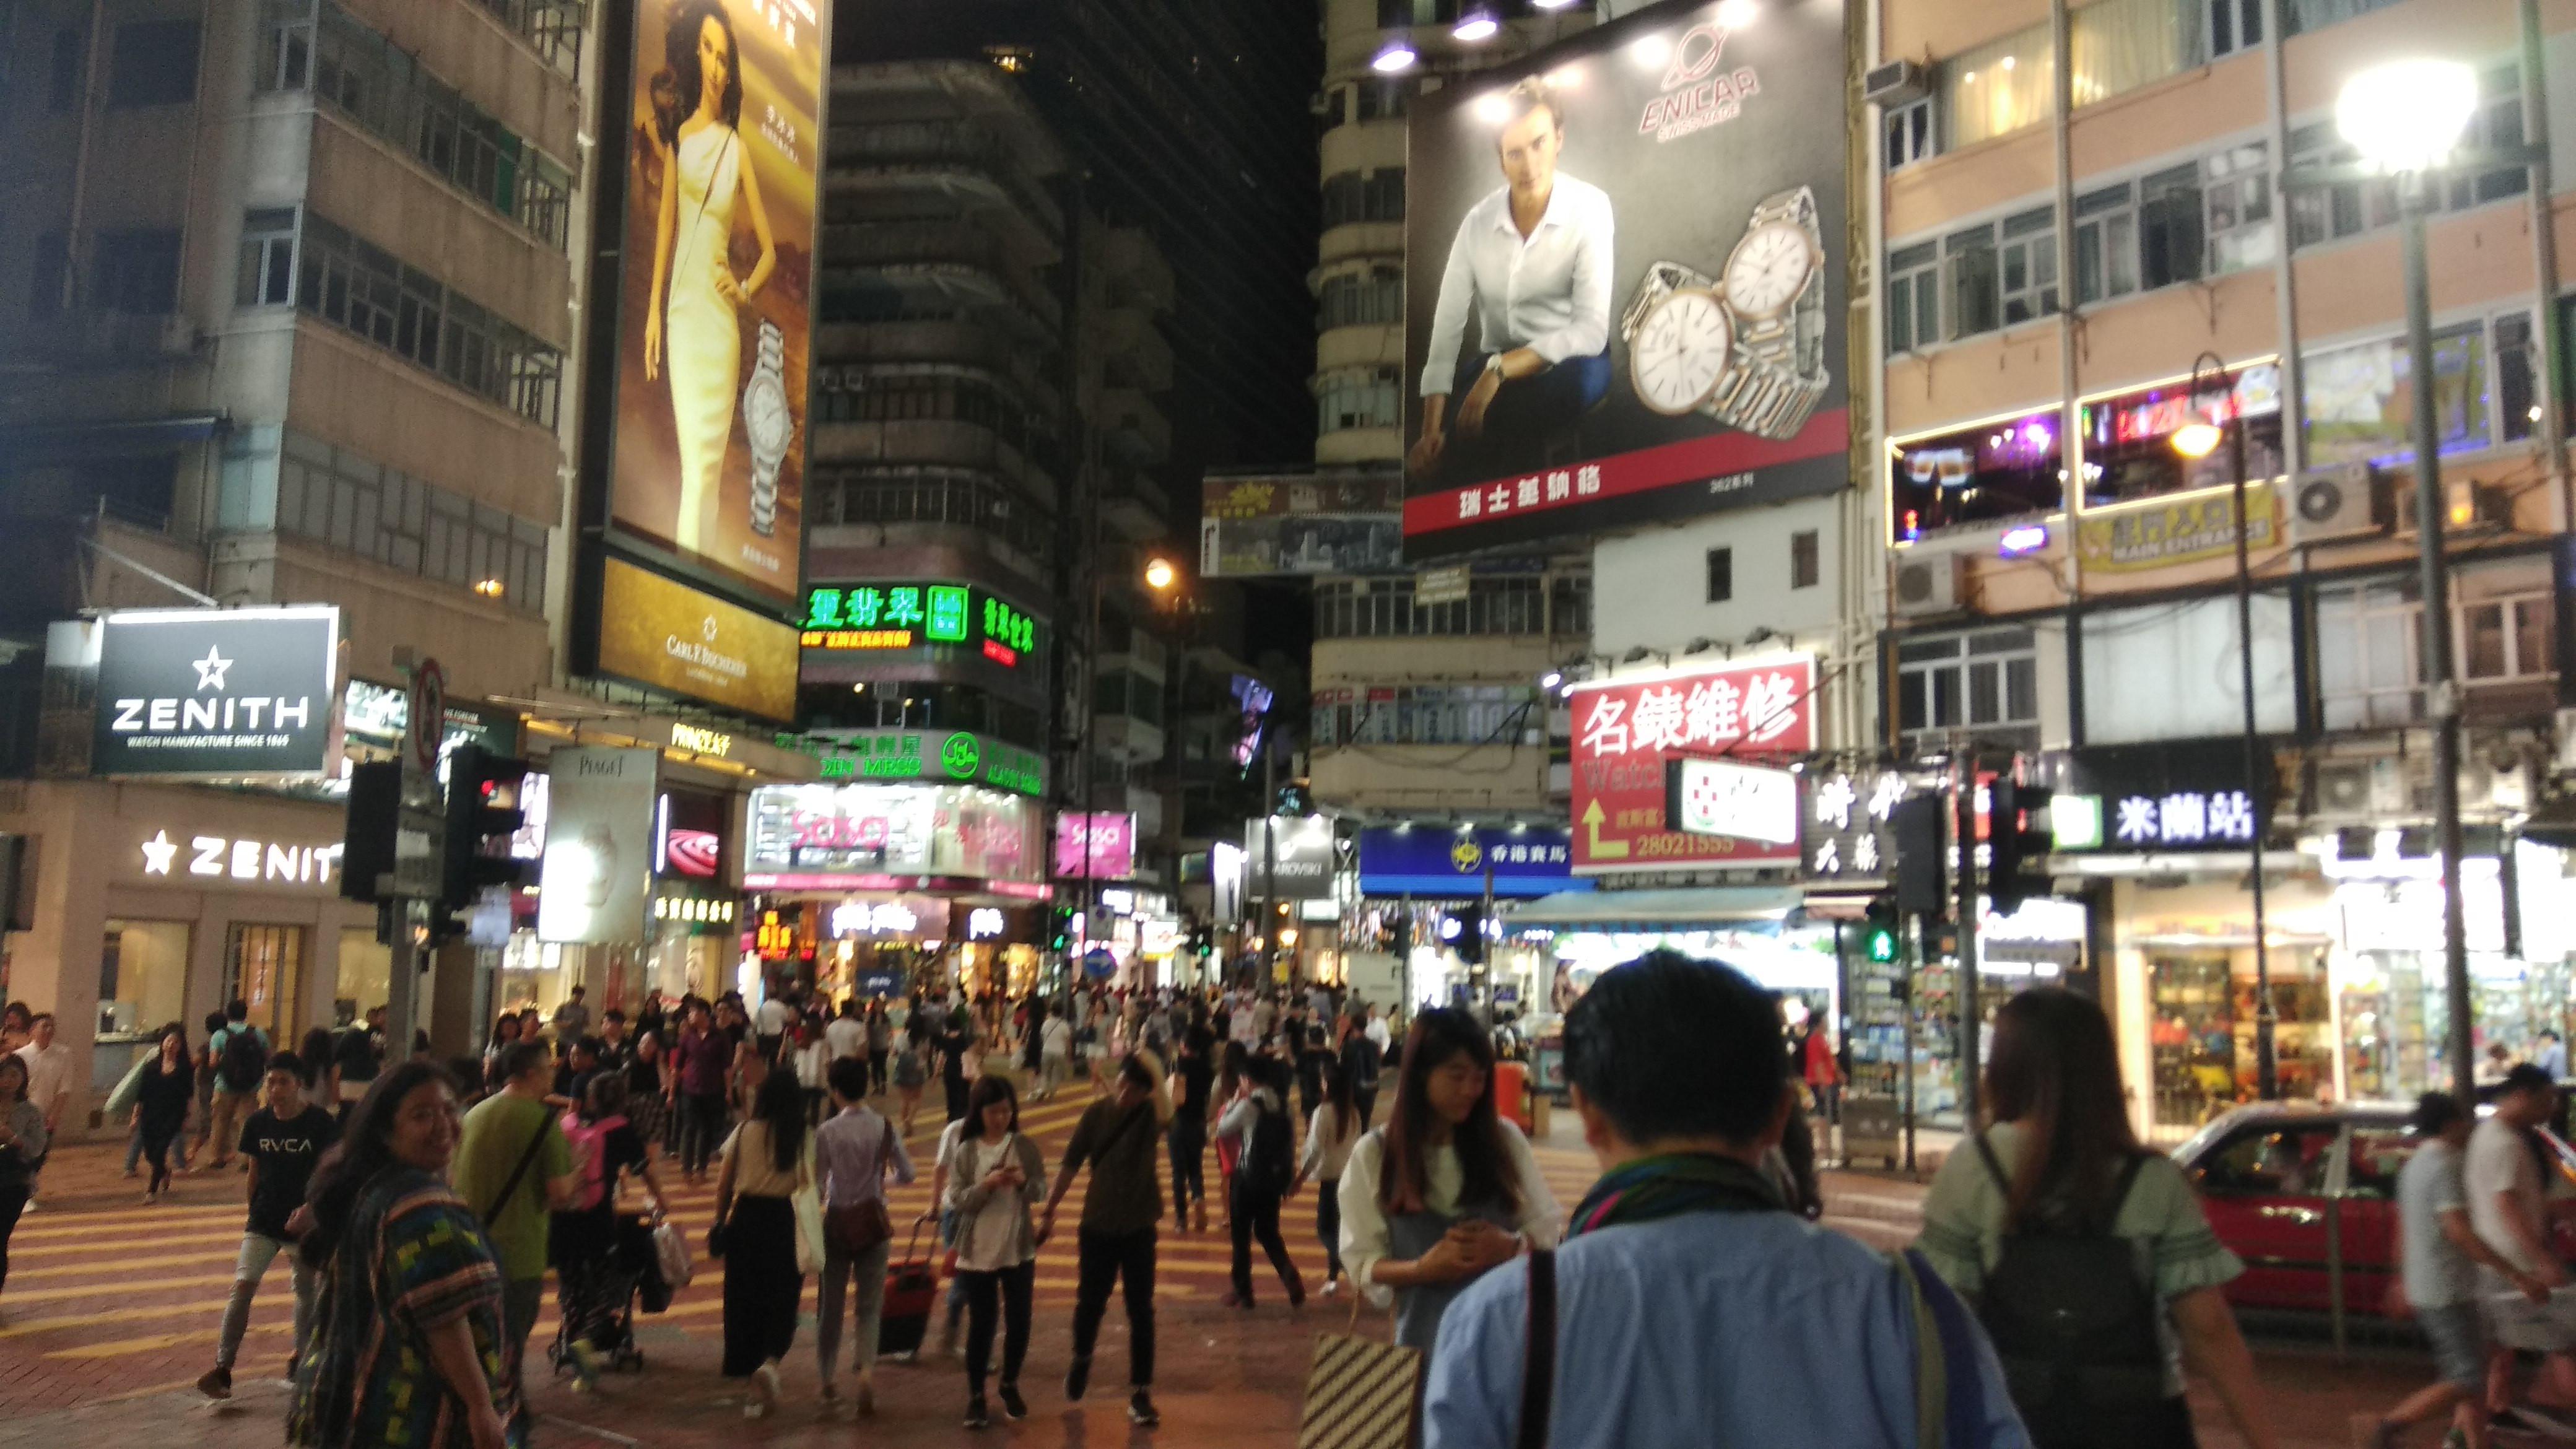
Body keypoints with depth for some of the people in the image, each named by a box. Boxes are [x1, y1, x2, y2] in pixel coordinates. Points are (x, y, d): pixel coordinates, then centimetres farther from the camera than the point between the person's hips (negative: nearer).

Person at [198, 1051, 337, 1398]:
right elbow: (255, 1171, 10)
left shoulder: (321, 1123, -12)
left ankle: (300, 1354, 32)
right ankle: (223, 1368, -9)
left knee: (307, 1291, 11)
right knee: (243, 1285, -12)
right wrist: (253, 1211, 16)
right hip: (263, 1221, 2)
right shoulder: (258, 1123, -1)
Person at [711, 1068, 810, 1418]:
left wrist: (721, 1223, 15)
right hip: (785, 1221, -1)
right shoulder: (802, 1138, -6)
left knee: (744, 1301, 14)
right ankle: (770, 1363, -16)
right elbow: (808, 1187, -8)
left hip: (745, 1219, 2)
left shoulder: (744, 1133, -2)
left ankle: (758, 1391, 19)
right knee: (782, 1301, 12)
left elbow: (723, 1185, 2)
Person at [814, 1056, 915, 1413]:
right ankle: (866, 1370, -15)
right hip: (873, 1220, 1)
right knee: (870, 1305, 7)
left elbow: (816, 1182, -9)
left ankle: (827, 1380, 24)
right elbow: (907, 1175, -2)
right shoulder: (885, 1128, -6)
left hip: (837, 1222, -1)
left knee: (831, 1304, 14)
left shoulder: (827, 1132, -12)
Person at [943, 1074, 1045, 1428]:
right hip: (977, 1253, -1)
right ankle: (976, 1395, 19)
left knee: (1019, 1322, 9)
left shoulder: (1025, 1147, -2)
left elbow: (1041, 1192, 0)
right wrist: (987, 1185, -25)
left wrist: (1023, 1182, -21)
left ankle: (1010, 1385, 31)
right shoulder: (964, 1152, -6)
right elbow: (956, 1201, -9)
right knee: (981, 1325, 4)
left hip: (1019, 1250, 2)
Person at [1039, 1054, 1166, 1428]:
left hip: (1139, 1227, -1)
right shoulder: (1097, 1113, -7)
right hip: (1097, 1225, 1)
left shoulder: (1151, 1114, -9)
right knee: (1090, 1303, 12)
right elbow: (1070, 1163, -4)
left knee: (1141, 1312, 0)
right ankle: (1081, 1359, 41)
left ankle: (1140, 1393, 9)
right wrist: (1049, 1212, -4)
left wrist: (1151, 1065, -33)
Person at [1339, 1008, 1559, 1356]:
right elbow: (1361, 1264, -1)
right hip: (1427, 1336, -1)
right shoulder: (1374, 1155, -3)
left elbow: (1546, 1232, 6)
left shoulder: (1505, 1140, 0)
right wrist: (1423, 1269, -19)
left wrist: (1509, 1246, -16)